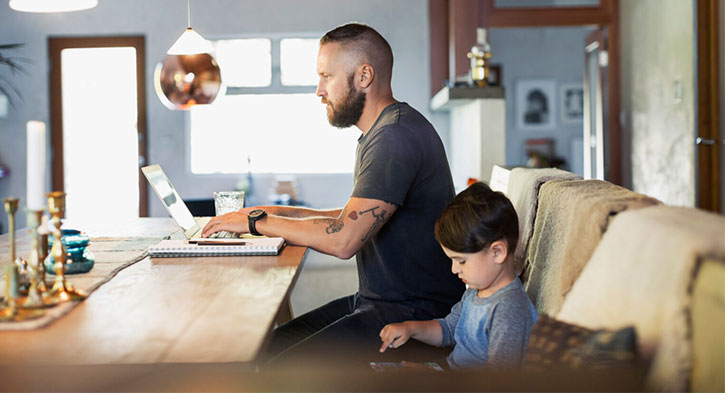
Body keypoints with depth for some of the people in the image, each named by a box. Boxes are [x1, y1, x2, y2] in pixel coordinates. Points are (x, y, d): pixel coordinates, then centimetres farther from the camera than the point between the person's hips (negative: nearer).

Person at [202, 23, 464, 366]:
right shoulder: (379, 133, 16)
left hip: (414, 313, -10)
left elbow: (342, 240, -26)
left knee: (281, 372, -20)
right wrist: (283, 214, 15)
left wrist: (258, 222, -12)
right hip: (376, 300, 10)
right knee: (266, 348, 5)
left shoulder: (396, 137, -20)